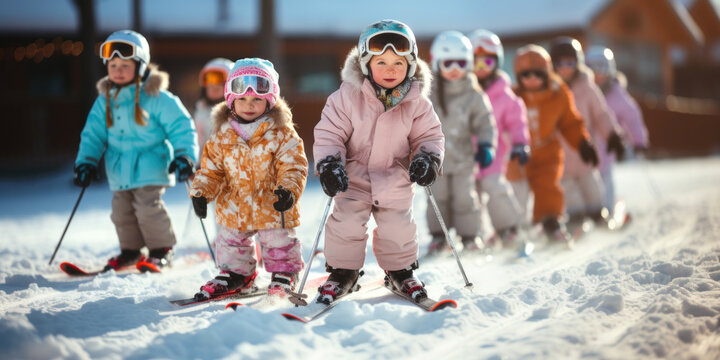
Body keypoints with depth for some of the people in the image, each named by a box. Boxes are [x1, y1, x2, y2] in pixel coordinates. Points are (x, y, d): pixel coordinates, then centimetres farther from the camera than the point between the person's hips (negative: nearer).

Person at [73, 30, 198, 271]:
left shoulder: (156, 98, -11)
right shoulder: (105, 100, 5)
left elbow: (181, 127, -9)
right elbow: (93, 132, 11)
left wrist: (184, 156, -20)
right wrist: (86, 162, 2)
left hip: (149, 167, -6)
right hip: (119, 170, 6)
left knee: (149, 208, -11)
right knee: (122, 212, 10)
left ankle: (162, 251, 6)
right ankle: (130, 250, 27)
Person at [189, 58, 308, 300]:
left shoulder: (281, 133, -8)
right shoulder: (222, 135, 1)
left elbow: (293, 165, -10)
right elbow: (211, 168, 7)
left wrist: (288, 190, -26)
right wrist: (200, 192, -6)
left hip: (271, 206, -3)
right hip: (233, 207, 4)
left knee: (278, 244, 7)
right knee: (231, 244, 17)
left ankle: (284, 276, 29)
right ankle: (235, 274, 39)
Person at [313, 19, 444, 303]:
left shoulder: (416, 102, -8)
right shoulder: (348, 96, -15)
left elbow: (429, 135, 2)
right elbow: (329, 132, -10)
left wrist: (428, 158, -18)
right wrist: (328, 164, -23)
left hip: (396, 179, 2)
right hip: (354, 175, -1)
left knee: (398, 228, 7)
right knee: (347, 223, -4)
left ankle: (400, 271, 32)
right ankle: (343, 271, 18)